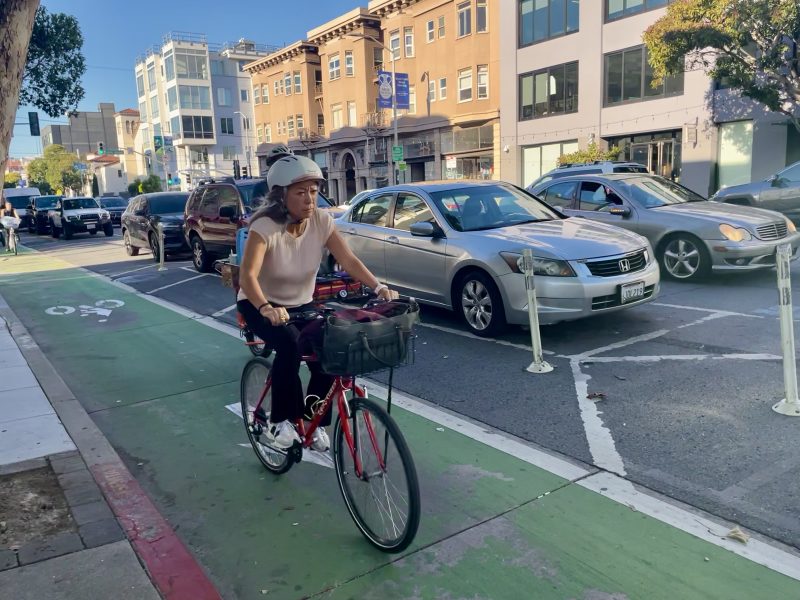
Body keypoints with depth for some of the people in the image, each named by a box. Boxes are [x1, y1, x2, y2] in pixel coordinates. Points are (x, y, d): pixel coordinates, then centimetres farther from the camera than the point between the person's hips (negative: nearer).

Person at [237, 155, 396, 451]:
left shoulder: (321, 221, -13)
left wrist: (379, 287, -35)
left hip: (301, 305, 4)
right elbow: (247, 276, -36)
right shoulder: (265, 226, -25)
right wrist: (266, 308, -55)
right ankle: (280, 422, -14)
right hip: (259, 306, -4)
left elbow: (349, 261, -19)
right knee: (290, 344, -33)